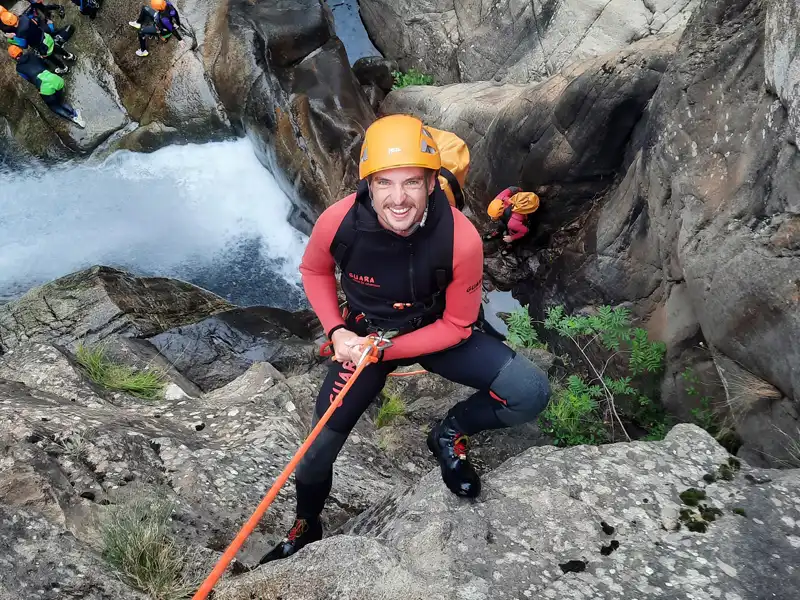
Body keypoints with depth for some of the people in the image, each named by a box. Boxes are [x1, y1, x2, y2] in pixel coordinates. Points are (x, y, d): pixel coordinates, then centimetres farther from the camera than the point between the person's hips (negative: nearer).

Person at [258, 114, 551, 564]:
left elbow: (457, 325, -15)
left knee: (530, 392, -22)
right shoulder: (338, 222, -26)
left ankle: (451, 434, 8)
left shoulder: (461, 239, -30)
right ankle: (306, 529, 39)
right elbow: (314, 270, -1)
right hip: (363, 336, 1)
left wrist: (386, 349, -23)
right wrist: (338, 332, -14)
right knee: (321, 445, 5)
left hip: (436, 334, 0)